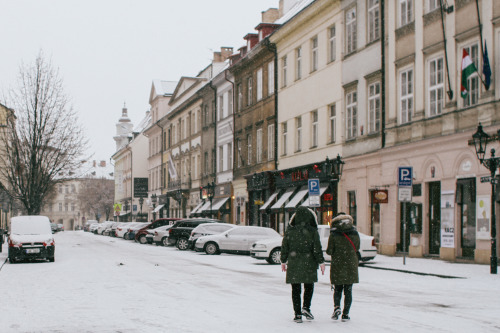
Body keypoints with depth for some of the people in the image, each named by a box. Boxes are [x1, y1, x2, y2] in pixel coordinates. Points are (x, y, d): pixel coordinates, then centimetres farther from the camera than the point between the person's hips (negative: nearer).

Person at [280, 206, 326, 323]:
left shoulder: (290, 231, -2)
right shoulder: (312, 231, -8)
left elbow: (284, 247, 4)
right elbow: (317, 249, -7)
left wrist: (283, 261, 15)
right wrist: (321, 262, 2)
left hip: (293, 263, 1)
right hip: (309, 264, -1)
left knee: (295, 288, 6)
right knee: (309, 285, 18)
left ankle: (297, 314, 4)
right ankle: (306, 307, 1)